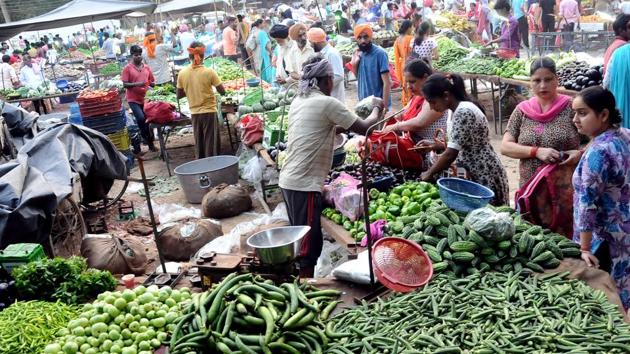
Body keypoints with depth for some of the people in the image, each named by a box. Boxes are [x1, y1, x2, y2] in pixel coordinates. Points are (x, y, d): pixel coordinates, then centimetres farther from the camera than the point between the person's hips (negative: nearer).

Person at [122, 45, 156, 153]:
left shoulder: (147, 67, 8)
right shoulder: (127, 68, -4)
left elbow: (153, 81, 15)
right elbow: (124, 84, -9)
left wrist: (151, 83, -8)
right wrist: (137, 84, -22)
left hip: (145, 98, 4)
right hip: (133, 99, -4)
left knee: (148, 119, 9)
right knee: (141, 118, -21)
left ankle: (150, 142, 23)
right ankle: (148, 139, -2)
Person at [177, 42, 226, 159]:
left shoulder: (182, 73, -5)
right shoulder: (209, 72, -14)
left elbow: (179, 96, 3)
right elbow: (222, 91, -8)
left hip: (194, 113, 4)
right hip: (209, 112, -3)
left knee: (198, 144, 14)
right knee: (211, 143, 5)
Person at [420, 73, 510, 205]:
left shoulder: (463, 112, -22)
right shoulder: (458, 110, 7)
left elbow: (451, 153, -23)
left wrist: (429, 173, -12)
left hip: (486, 177, -9)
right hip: (474, 176, 9)